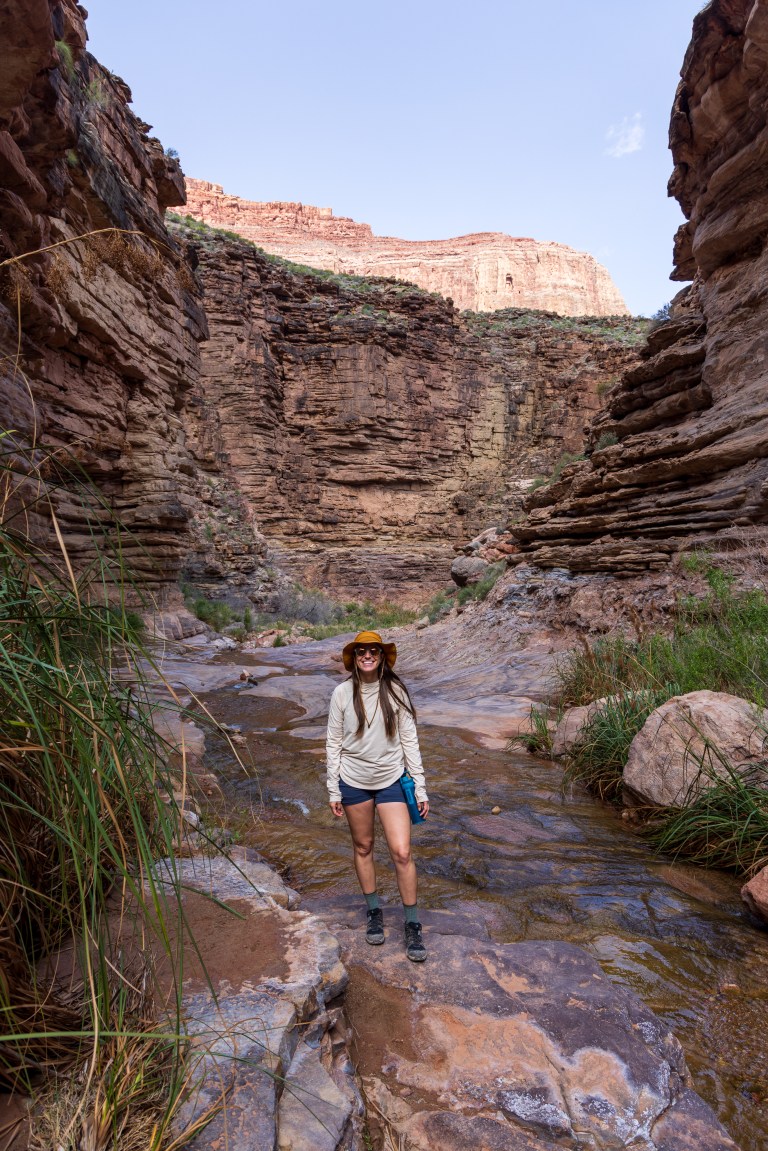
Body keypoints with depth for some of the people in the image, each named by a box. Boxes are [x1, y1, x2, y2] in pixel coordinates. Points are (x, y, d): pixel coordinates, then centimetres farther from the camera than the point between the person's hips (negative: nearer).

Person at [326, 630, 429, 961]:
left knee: (402, 852, -2)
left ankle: (413, 925, 18)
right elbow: (333, 743, -1)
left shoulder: (395, 691, -9)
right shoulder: (343, 693, -9)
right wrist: (333, 790, -1)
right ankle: (374, 912, 38)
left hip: (391, 781, -1)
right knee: (363, 847, 16)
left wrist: (420, 788, -3)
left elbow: (409, 740, -4)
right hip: (354, 782, 1)